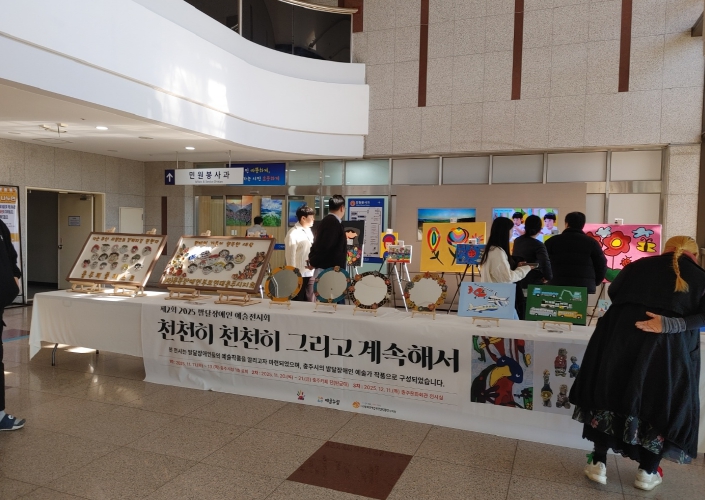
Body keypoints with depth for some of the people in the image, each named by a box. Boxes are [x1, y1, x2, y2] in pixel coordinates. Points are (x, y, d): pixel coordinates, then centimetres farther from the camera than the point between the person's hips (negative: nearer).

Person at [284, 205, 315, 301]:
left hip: (310, 274, 7)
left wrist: (313, 263, 8)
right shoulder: (293, 234, -14)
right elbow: (290, 257, -14)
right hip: (298, 275, -7)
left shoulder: (309, 231, 11)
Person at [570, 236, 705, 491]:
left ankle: (598, 463, 15)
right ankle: (647, 472, 24)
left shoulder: (640, 265, 14)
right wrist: (669, 324, -13)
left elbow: (614, 292, 20)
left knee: (610, 393, 12)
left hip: (622, 340, 1)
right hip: (671, 349, -1)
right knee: (663, 404, 15)